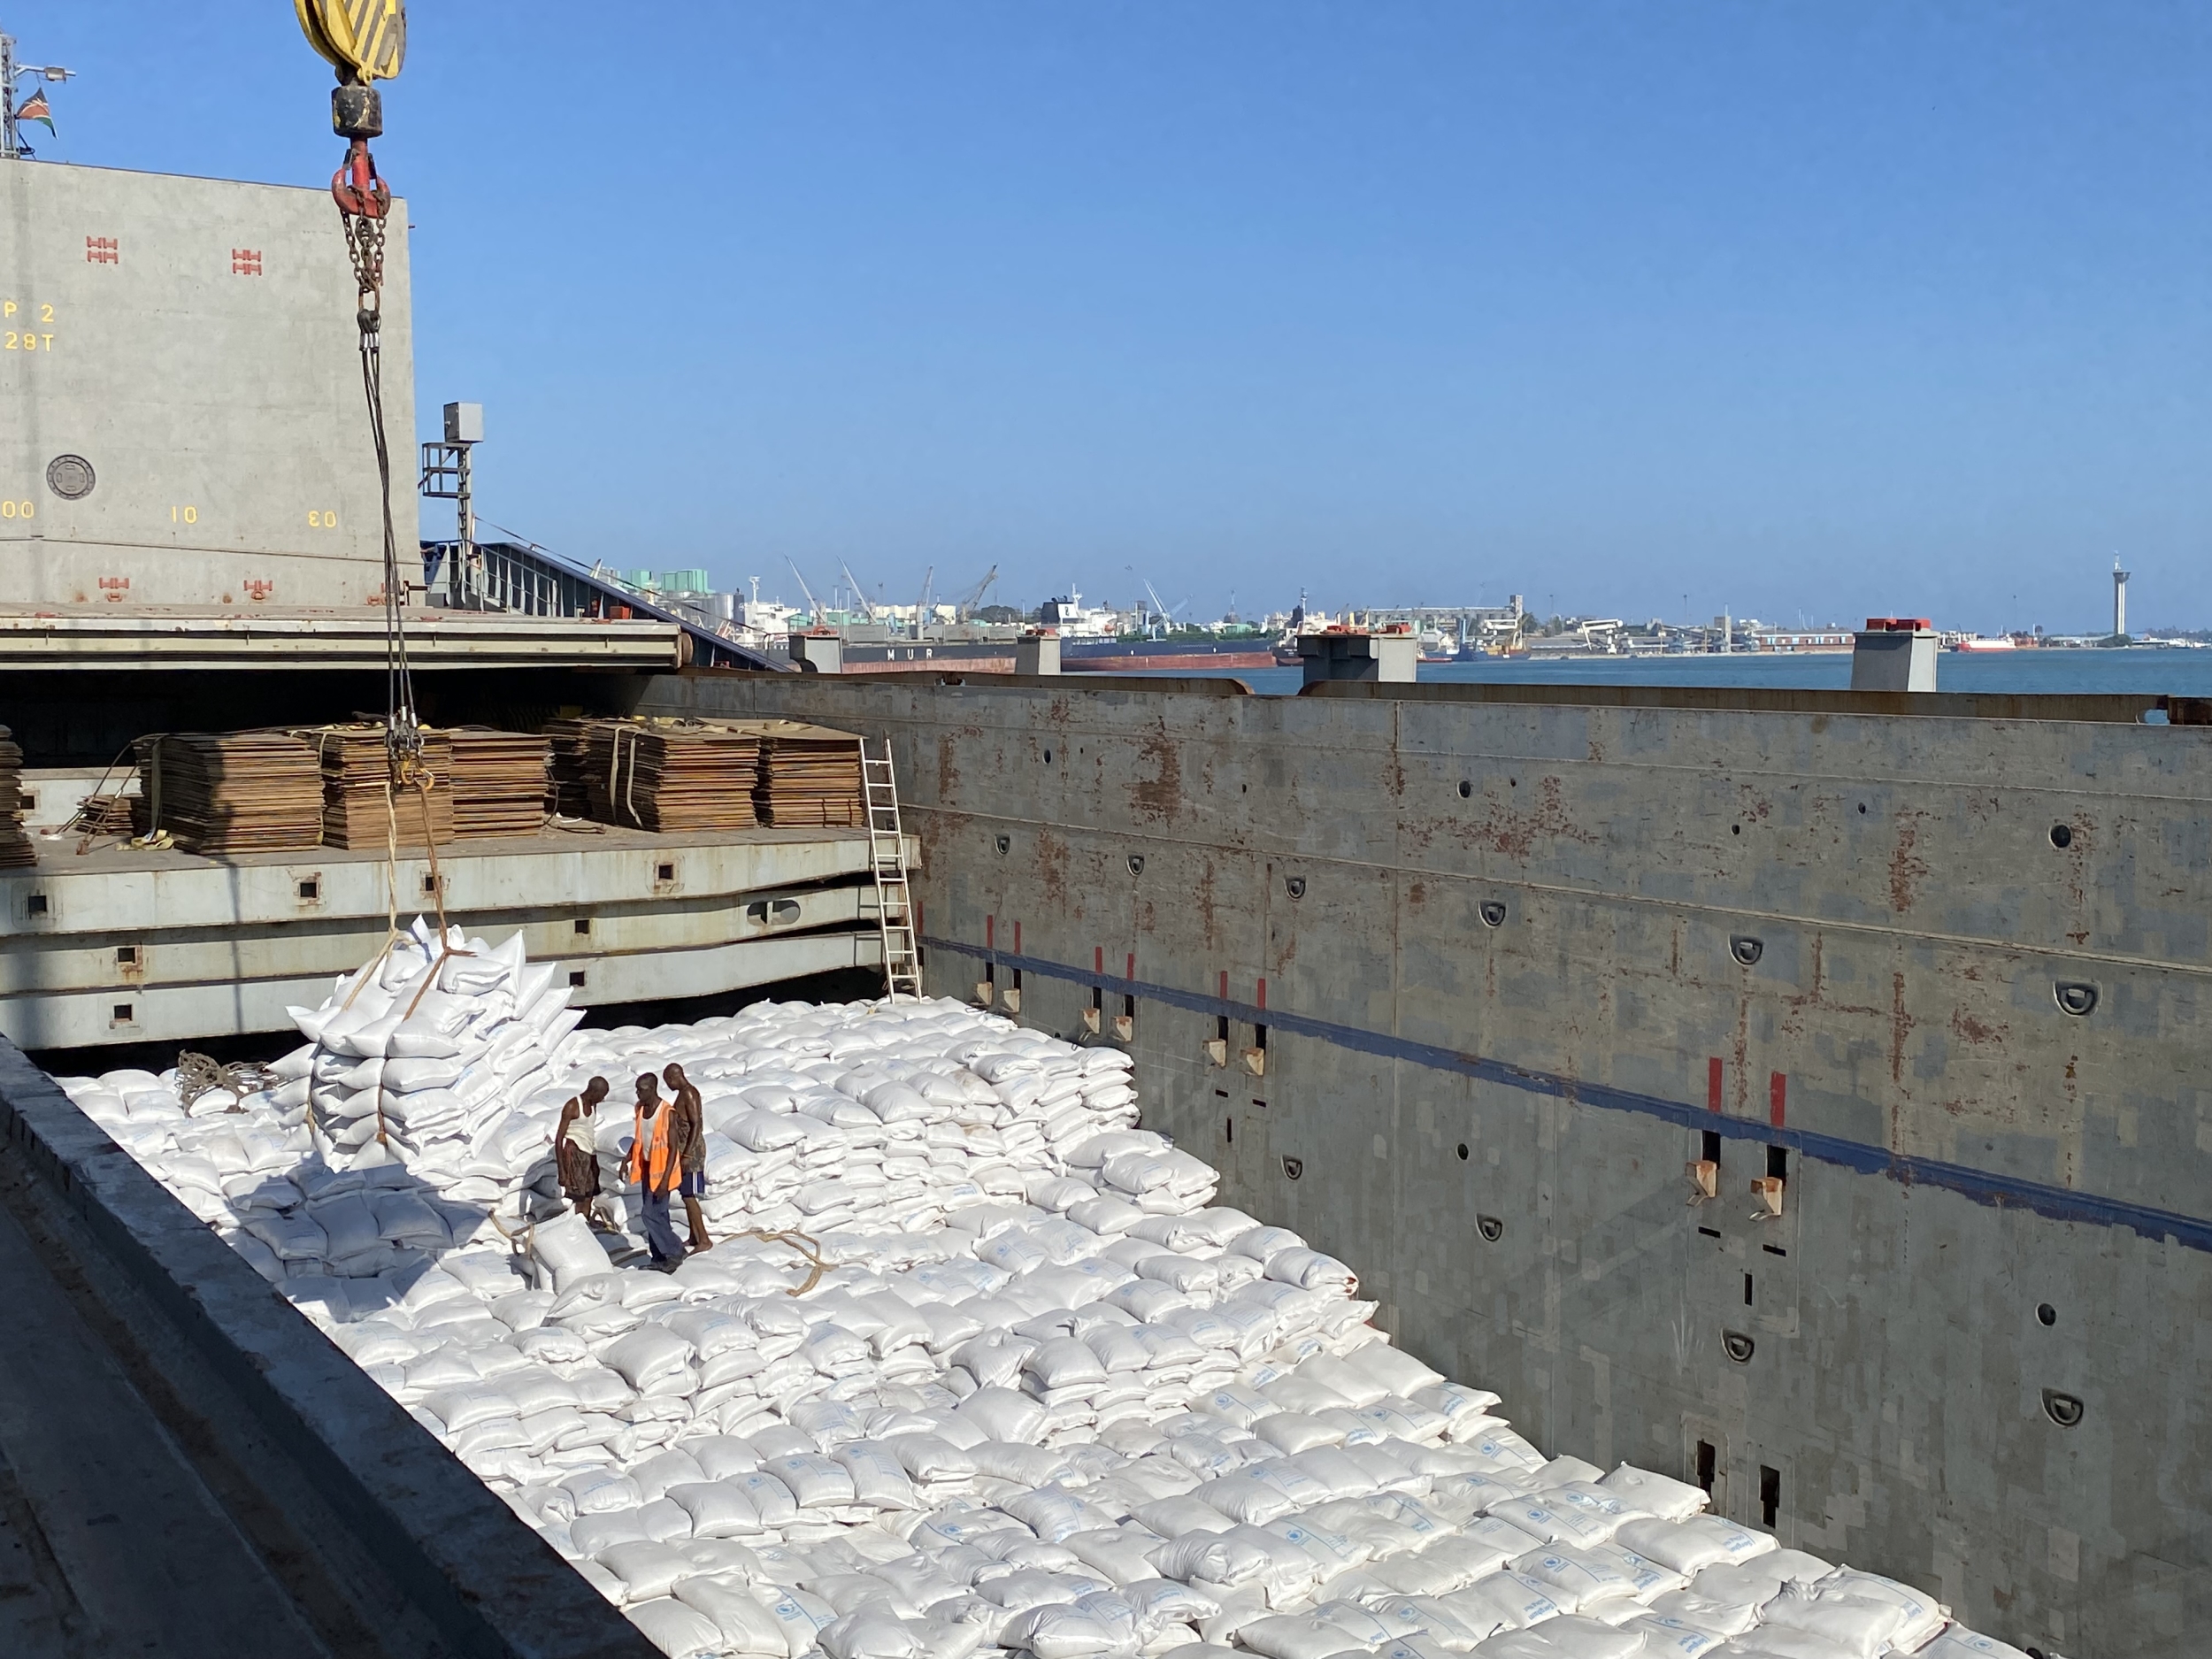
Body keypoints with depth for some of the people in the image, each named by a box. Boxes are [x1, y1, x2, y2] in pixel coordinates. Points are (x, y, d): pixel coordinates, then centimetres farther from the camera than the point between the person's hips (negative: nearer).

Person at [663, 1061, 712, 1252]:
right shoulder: (683, 1094, 13)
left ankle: (704, 1240, -4)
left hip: (691, 1151, -10)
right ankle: (694, 1237, 20)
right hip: (684, 1149, 10)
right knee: (686, 1195, 13)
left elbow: (697, 1126, -22)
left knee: (689, 1196, -7)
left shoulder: (689, 1095, -17)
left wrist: (687, 1155, -24)